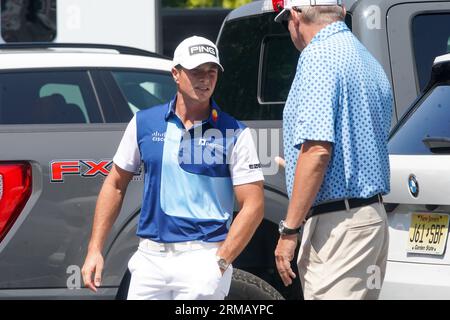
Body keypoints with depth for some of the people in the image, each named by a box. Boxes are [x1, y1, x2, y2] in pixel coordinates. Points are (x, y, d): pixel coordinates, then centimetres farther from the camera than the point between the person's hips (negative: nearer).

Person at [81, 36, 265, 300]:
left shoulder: (235, 134, -1)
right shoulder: (144, 123, 8)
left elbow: (253, 206, -3)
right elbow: (115, 185, 15)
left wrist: (220, 262, -13)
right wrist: (95, 249, 9)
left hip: (203, 257, -3)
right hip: (150, 256, 3)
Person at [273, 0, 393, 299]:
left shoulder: (318, 57, -12)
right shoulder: (370, 61, 18)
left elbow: (317, 150, -21)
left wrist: (289, 230, -18)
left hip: (337, 224, -10)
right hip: (374, 215, 10)